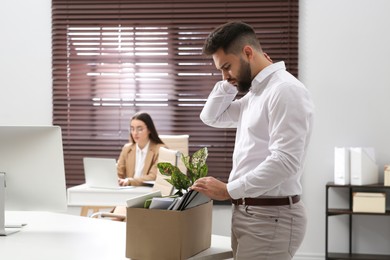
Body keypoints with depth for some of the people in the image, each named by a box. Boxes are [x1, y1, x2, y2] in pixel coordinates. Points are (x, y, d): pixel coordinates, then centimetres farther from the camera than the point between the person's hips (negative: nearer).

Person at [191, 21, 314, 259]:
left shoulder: (285, 90, -16)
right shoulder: (254, 93, 16)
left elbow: (285, 162, -24)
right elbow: (211, 117, 26)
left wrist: (229, 190, -20)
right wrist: (230, 82, 12)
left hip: (270, 216, -10)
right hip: (248, 211, 10)